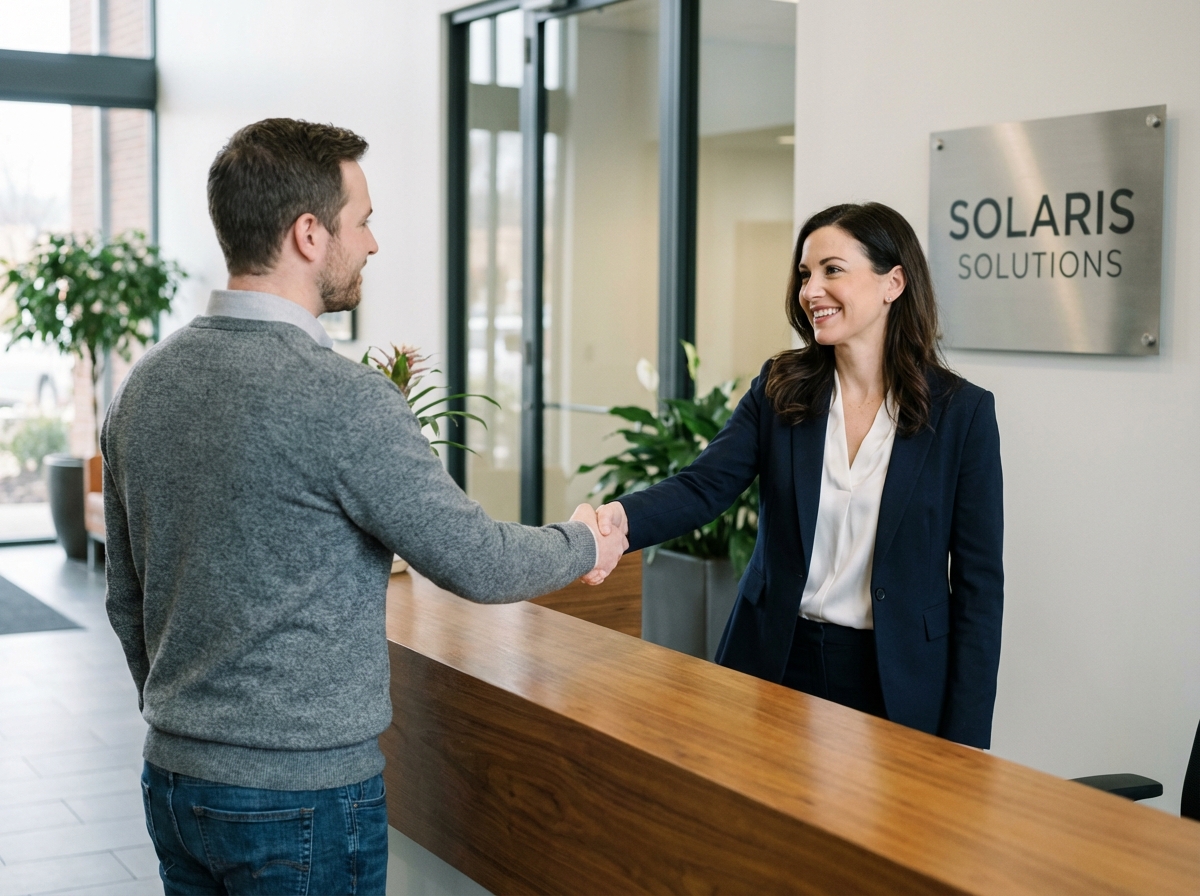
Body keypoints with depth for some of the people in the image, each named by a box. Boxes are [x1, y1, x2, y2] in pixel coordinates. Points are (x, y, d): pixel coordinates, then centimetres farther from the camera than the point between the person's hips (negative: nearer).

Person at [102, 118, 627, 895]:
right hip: (301, 794, -7)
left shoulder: (143, 386, 2)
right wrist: (585, 545, 5)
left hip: (173, 780, 7)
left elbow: (127, 600, 10)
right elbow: (476, 561, -14)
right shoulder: (339, 397, -21)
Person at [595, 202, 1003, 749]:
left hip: (898, 682, -2)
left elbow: (979, 582, -5)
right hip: (777, 663, 2)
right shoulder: (780, 388, 1)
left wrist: (965, 744, -9)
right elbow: (704, 486, -12)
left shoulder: (962, 411, -6)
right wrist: (621, 518, -35)